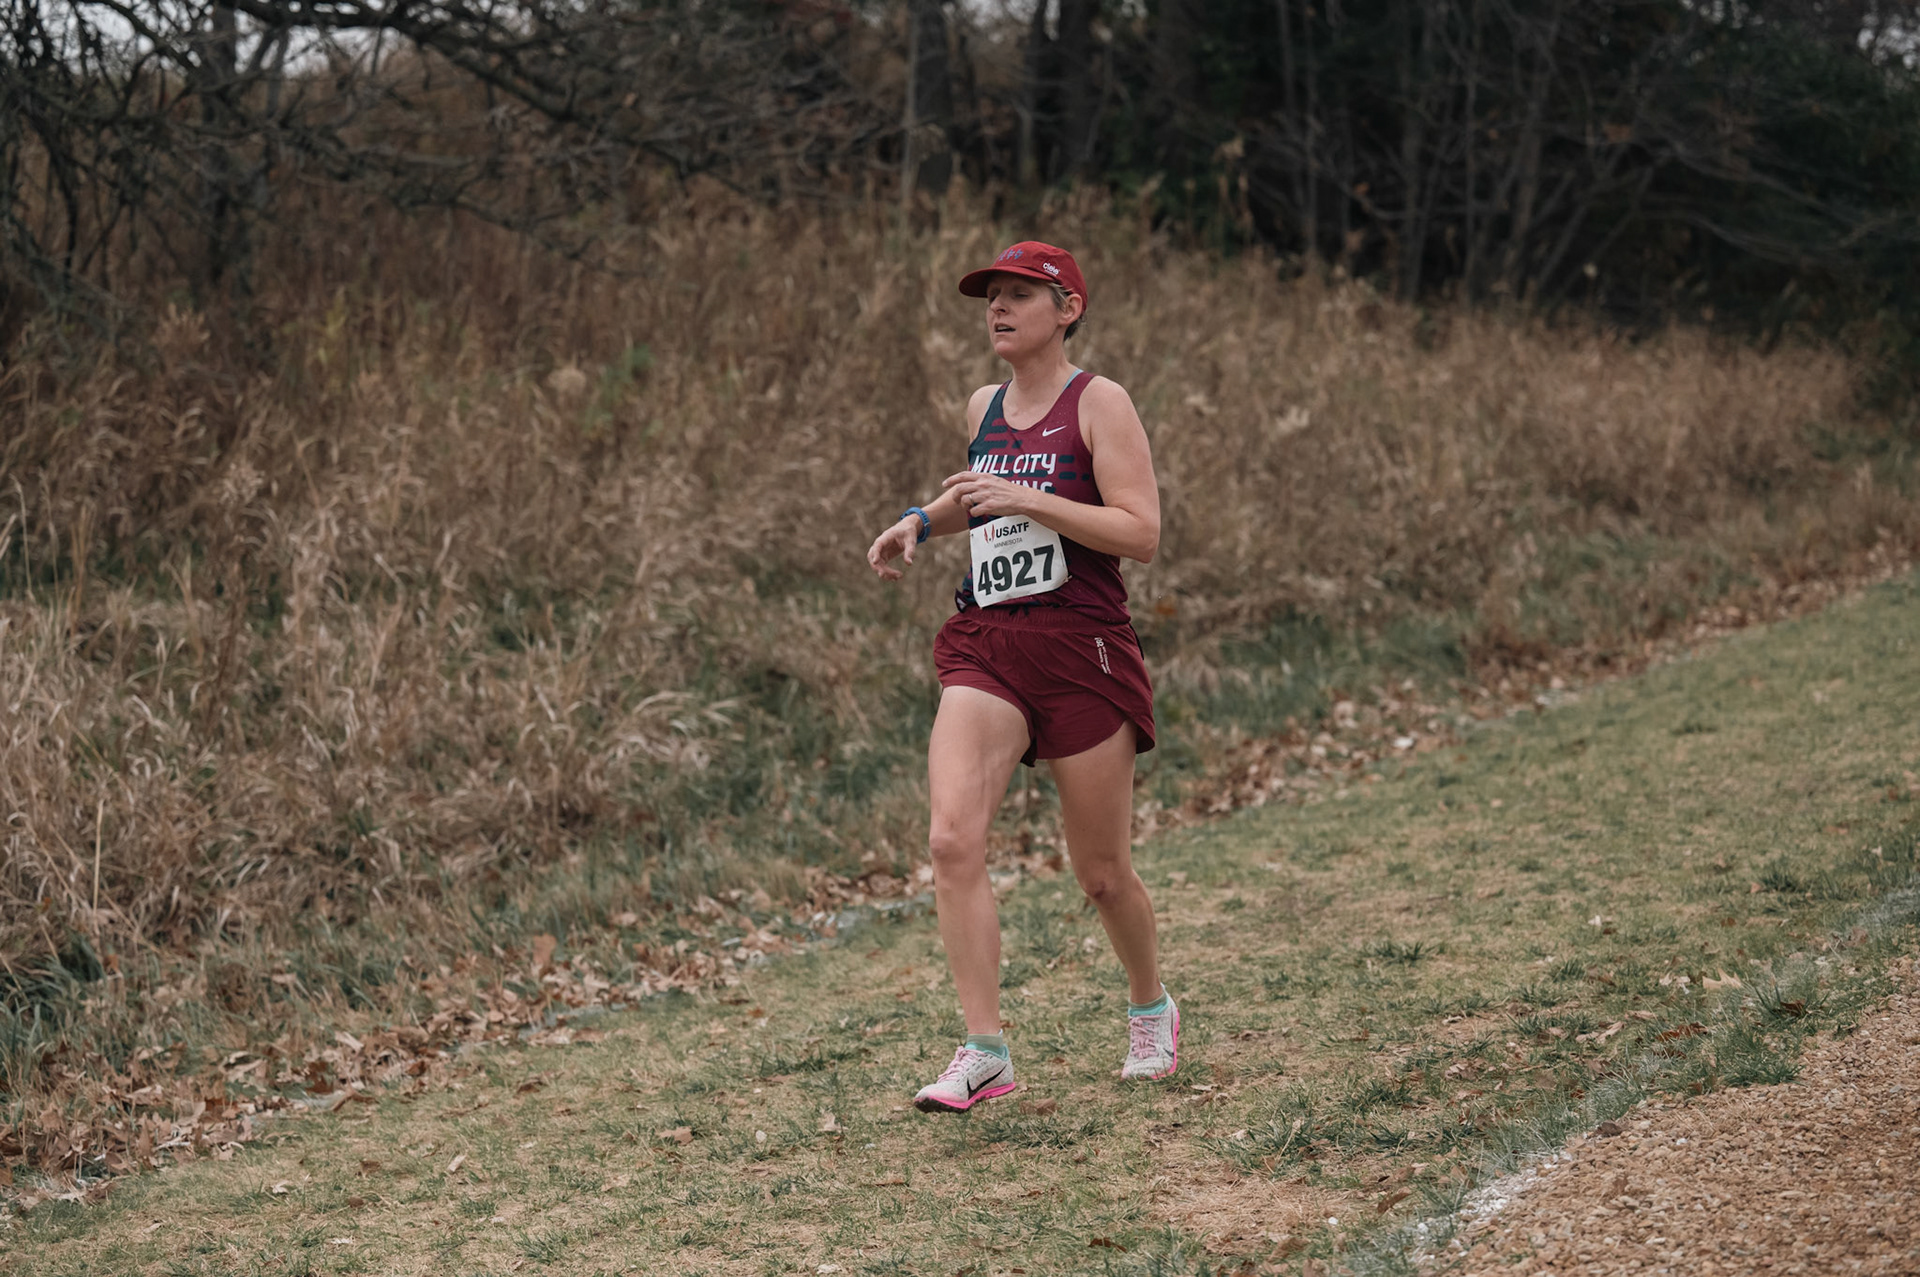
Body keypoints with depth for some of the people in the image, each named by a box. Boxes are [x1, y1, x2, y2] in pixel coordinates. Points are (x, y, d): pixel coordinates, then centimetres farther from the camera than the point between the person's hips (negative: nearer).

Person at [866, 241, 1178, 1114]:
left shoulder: (1098, 403, -5)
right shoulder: (983, 408, 13)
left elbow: (1142, 533, -14)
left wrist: (1027, 500, -21)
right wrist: (922, 520, 15)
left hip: (1081, 649, -4)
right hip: (984, 648, 4)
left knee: (1101, 872, 7)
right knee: (952, 841, -16)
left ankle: (1151, 1009, 35)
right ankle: (984, 1052, -12)